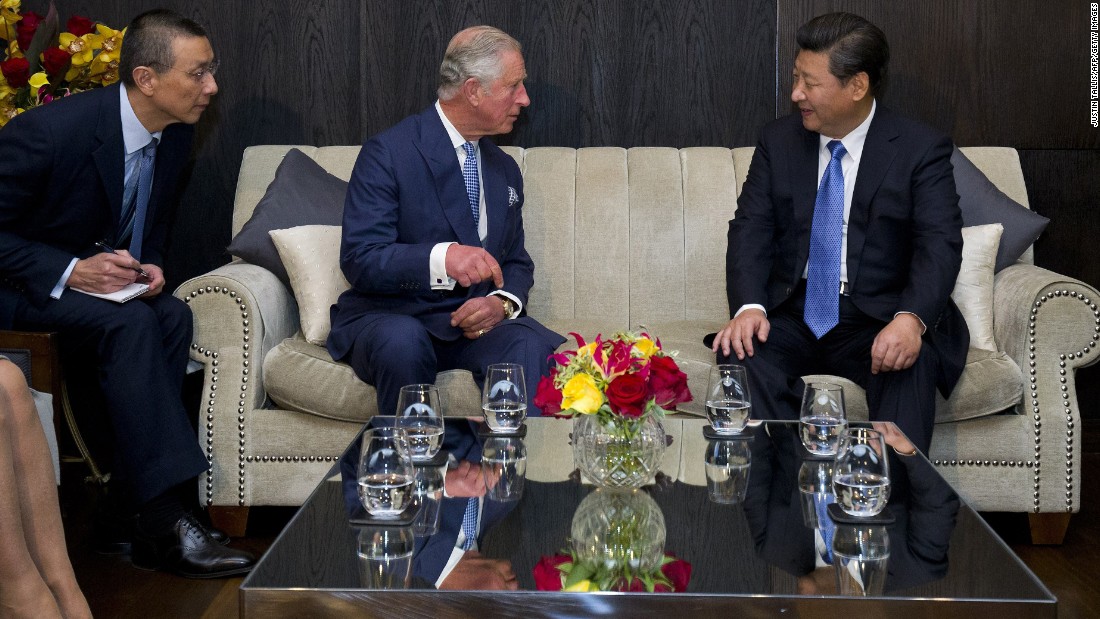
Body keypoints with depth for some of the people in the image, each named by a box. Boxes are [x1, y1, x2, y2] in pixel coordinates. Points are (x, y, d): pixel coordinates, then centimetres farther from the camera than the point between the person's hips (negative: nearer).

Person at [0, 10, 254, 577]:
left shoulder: (174, 136, -2)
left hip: (104, 280, 7)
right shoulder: (49, 131, -25)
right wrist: (70, 272, -28)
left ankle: (128, 505, -21)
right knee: (130, 323, -31)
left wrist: (148, 268, -9)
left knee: (172, 317, -22)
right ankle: (164, 521, -31)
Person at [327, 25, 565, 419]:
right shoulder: (388, 153, -8)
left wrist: (503, 303, -7)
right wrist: (441, 257, -33)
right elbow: (359, 260, -16)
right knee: (404, 342, -38)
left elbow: (517, 262, 18)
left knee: (530, 345, -29)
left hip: (474, 324, 4)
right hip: (389, 318, -4)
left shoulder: (505, 170, 14)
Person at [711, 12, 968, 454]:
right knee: (741, 353, -28)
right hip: (792, 315, 3)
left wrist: (911, 318, -33)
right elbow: (750, 230, 1)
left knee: (910, 364, -35)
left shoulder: (920, 149, -1)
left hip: (878, 320, -2)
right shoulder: (778, 141, 8)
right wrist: (749, 307, -20)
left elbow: (940, 245, -12)